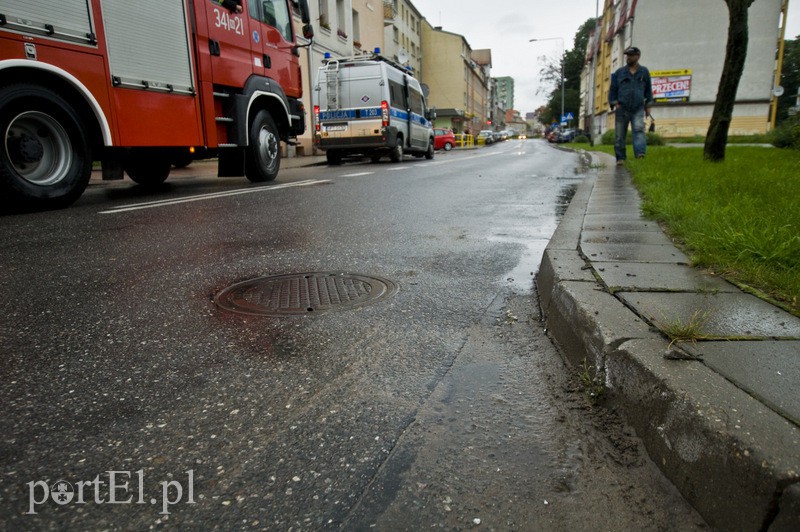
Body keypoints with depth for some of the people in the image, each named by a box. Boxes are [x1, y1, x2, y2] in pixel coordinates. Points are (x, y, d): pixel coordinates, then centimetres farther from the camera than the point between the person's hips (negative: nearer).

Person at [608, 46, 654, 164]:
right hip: (622, 109, 0)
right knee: (620, 135, 1)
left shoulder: (644, 72, 9)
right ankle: (620, 158, 11)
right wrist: (614, 103, -3)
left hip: (638, 109, 0)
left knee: (639, 129, -19)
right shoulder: (619, 72, 6)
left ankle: (640, 153, -33)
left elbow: (648, 89, 16)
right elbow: (612, 89, 10)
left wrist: (648, 106, 11)